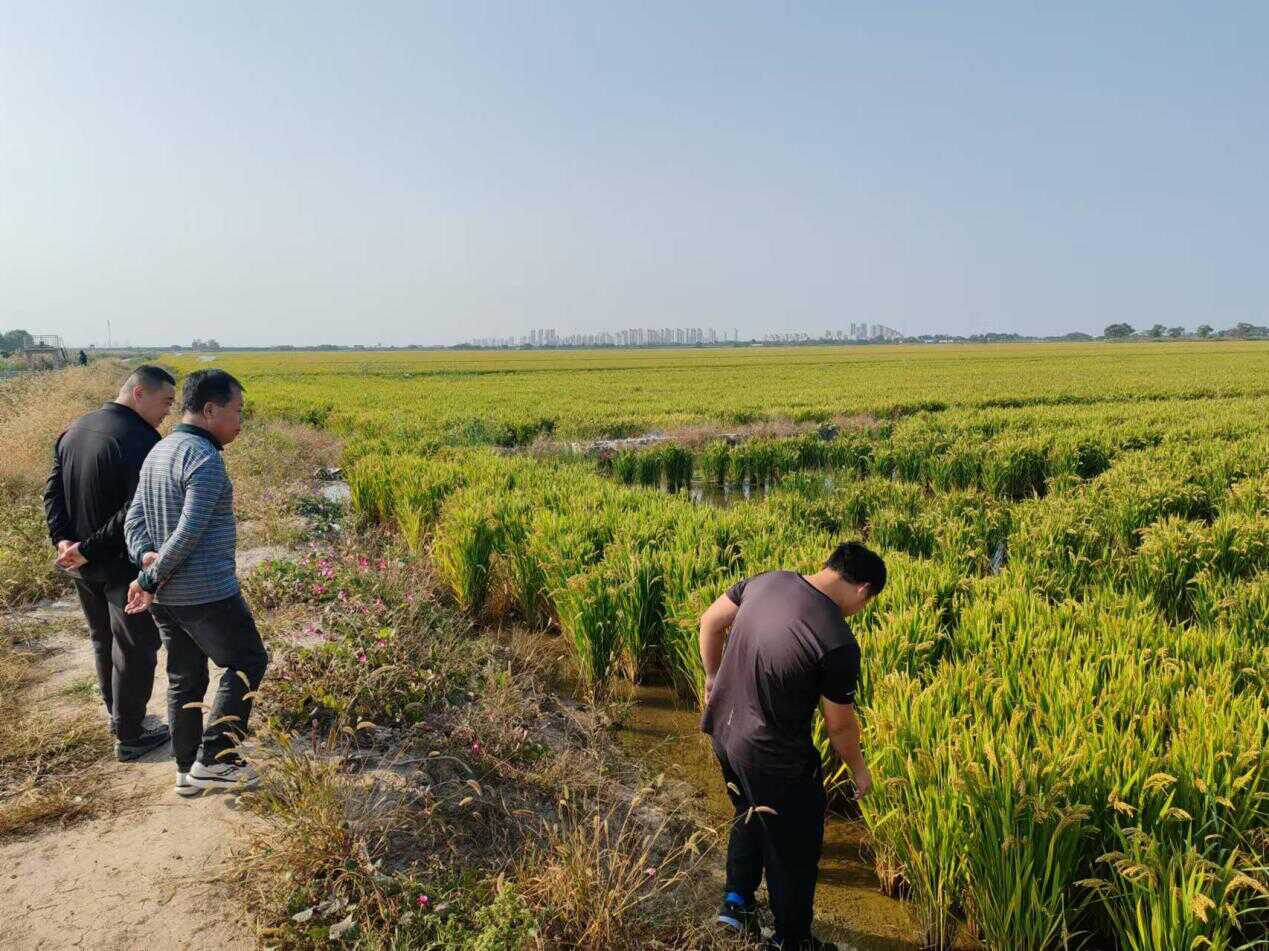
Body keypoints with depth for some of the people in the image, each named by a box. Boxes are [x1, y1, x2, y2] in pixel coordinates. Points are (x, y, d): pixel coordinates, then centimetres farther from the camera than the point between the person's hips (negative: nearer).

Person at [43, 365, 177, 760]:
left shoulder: (74, 430, 5)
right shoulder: (141, 441, -23)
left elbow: (53, 491, 3)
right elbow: (137, 512, -30)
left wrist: (63, 539, -9)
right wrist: (90, 548, -21)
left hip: (83, 564, 8)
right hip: (124, 565, -8)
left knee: (103, 640, 23)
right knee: (134, 648, 7)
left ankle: (118, 716, 39)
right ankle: (129, 736, 18)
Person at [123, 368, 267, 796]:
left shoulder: (158, 452, 12)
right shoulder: (204, 459, -18)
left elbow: (134, 519, 11)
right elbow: (189, 532, -22)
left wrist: (145, 557, -5)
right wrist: (151, 580, -12)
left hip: (166, 594, 9)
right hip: (206, 593, -9)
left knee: (184, 677, 16)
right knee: (247, 663, 7)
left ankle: (188, 770, 26)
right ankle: (213, 758, 9)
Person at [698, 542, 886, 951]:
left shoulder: (768, 580, -9)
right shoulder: (838, 644, -27)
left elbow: (709, 623, 5)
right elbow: (840, 725, -13)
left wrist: (714, 677, 21)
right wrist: (859, 769, 7)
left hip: (725, 735, 7)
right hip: (774, 760, -7)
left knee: (749, 818, 33)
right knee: (794, 849, 18)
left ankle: (736, 902, 44)